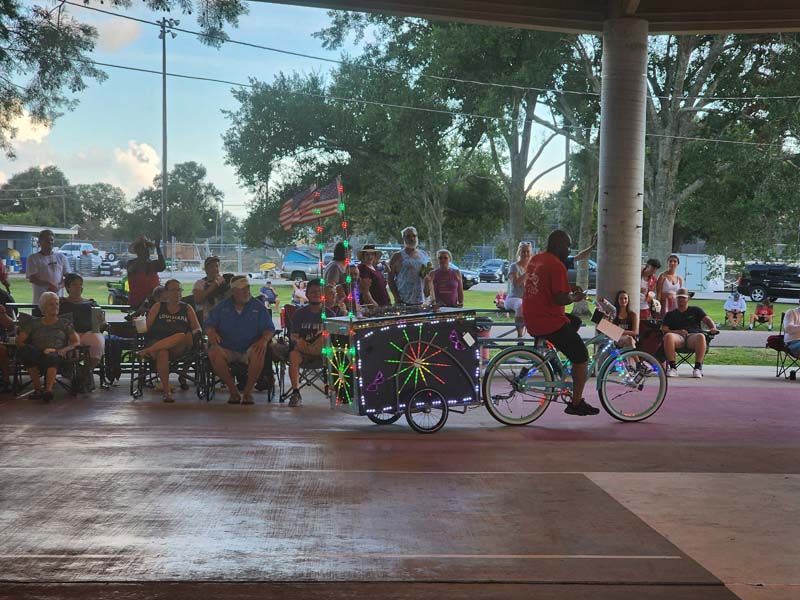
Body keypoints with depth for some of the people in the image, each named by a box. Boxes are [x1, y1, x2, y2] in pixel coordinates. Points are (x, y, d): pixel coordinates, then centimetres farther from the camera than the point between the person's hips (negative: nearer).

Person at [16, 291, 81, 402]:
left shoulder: (64, 324, 24)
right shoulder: (33, 323, 23)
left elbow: (77, 342, 12)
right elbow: (19, 341, 11)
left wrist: (64, 350, -8)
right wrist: (27, 349, -11)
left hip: (57, 356, -1)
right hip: (37, 355, 1)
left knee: (51, 357, -40)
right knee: (24, 350, -35)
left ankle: (48, 390, -59)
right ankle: (38, 387, -33)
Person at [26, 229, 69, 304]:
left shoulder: (61, 257, 13)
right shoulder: (33, 258, 4)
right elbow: (31, 278, -5)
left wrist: (58, 286, -12)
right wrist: (49, 284, -20)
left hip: (59, 298, 3)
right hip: (41, 298, -3)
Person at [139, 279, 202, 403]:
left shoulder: (187, 309, 20)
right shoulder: (158, 307, 19)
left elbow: (197, 329, 14)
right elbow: (148, 326, 12)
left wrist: (194, 333, -8)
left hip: (179, 348, 0)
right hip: (156, 343, 0)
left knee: (181, 336, -37)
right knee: (162, 352, -38)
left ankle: (148, 351, -44)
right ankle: (166, 391, -37)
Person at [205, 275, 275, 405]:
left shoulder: (258, 306, 7)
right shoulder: (222, 306, 11)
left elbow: (269, 329, 3)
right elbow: (209, 324, 10)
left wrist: (264, 340, -19)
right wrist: (211, 333, -15)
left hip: (249, 350, -1)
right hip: (227, 349, 1)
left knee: (259, 352, -35)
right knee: (213, 353, -32)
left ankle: (248, 391, -20)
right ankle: (233, 391, -21)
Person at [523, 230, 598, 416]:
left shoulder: (535, 260, 11)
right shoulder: (556, 265, -17)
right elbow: (560, 299, -22)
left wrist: (569, 289, 18)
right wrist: (575, 297, -3)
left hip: (531, 320, 9)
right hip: (550, 323, -9)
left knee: (575, 322, 31)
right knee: (582, 357, 5)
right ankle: (576, 403, 7)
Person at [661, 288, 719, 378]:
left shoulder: (696, 310, 27)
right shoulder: (670, 314, 27)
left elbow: (707, 319, 13)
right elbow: (664, 329, 13)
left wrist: (713, 328, -11)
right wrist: (677, 332, -7)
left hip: (693, 336, 0)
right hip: (678, 337, 0)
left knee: (700, 336, -39)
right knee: (668, 336, -37)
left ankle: (698, 368, -38)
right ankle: (672, 368, -35)